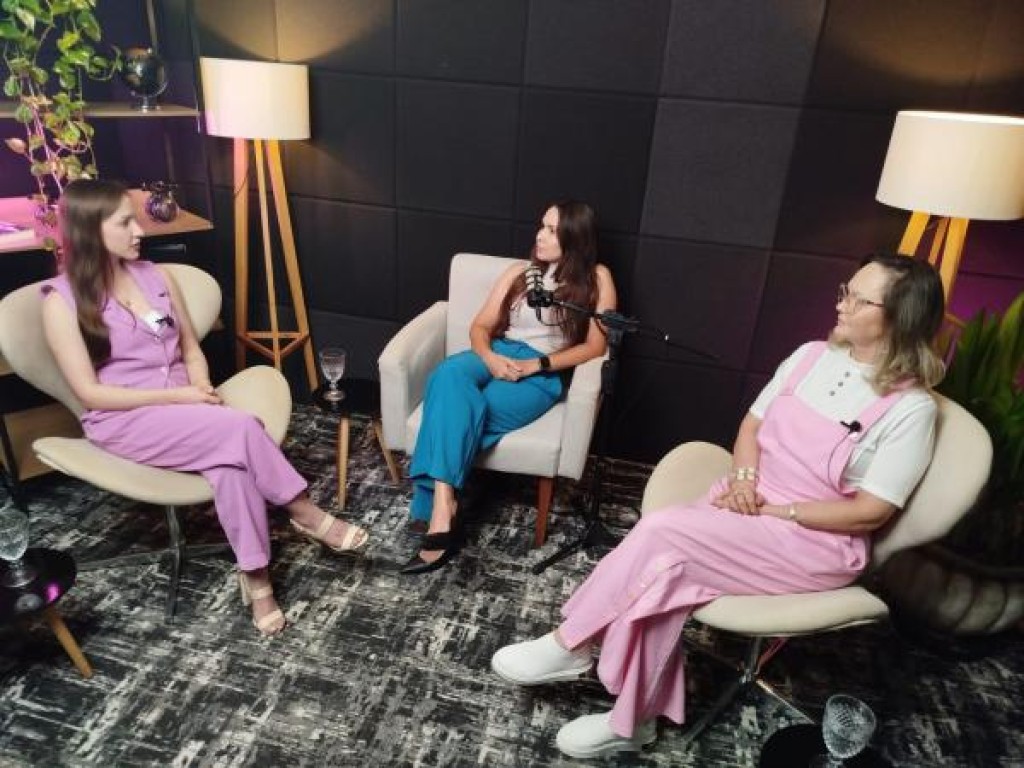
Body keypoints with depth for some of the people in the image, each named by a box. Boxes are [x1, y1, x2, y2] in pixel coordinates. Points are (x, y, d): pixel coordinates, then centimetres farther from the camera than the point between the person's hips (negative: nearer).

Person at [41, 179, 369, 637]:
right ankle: (305, 514, -12)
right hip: (123, 421, -4)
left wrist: (201, 389, -8)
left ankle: (255, 576, -22)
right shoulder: (62, 301, -8)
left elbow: (191, 349, 13)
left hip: (181, 405, 5)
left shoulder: (154, 275, 8)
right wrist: (175, 395, -17)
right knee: (240, 428, -29)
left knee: (230, 462, -30)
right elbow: (90, 393, -11)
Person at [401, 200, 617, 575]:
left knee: (466, 412, -32)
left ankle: (440, 503, -17)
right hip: (498, 357, 4)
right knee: (449, 372, -33)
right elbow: (480, 326, 12)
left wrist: (536, 365, -13)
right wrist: (490, 357, -12)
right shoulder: (519, 272, 15)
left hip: (544, 373, -3)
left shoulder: (596, 278, 5)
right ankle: (443, 506, -40)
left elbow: (595, 346, -3)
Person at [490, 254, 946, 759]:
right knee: (662, 570, -25)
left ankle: (570, 646, -7)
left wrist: (775, 511, -16)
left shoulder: (911, 408, -13)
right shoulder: (812, 356, 4)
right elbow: (753, 422, 10)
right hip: (752, 503, 5)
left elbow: (870, 511, -14)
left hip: (819, 543, -5)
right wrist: (744, 478, -9)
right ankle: (632, 721, -10)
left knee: (660, 531, -26)